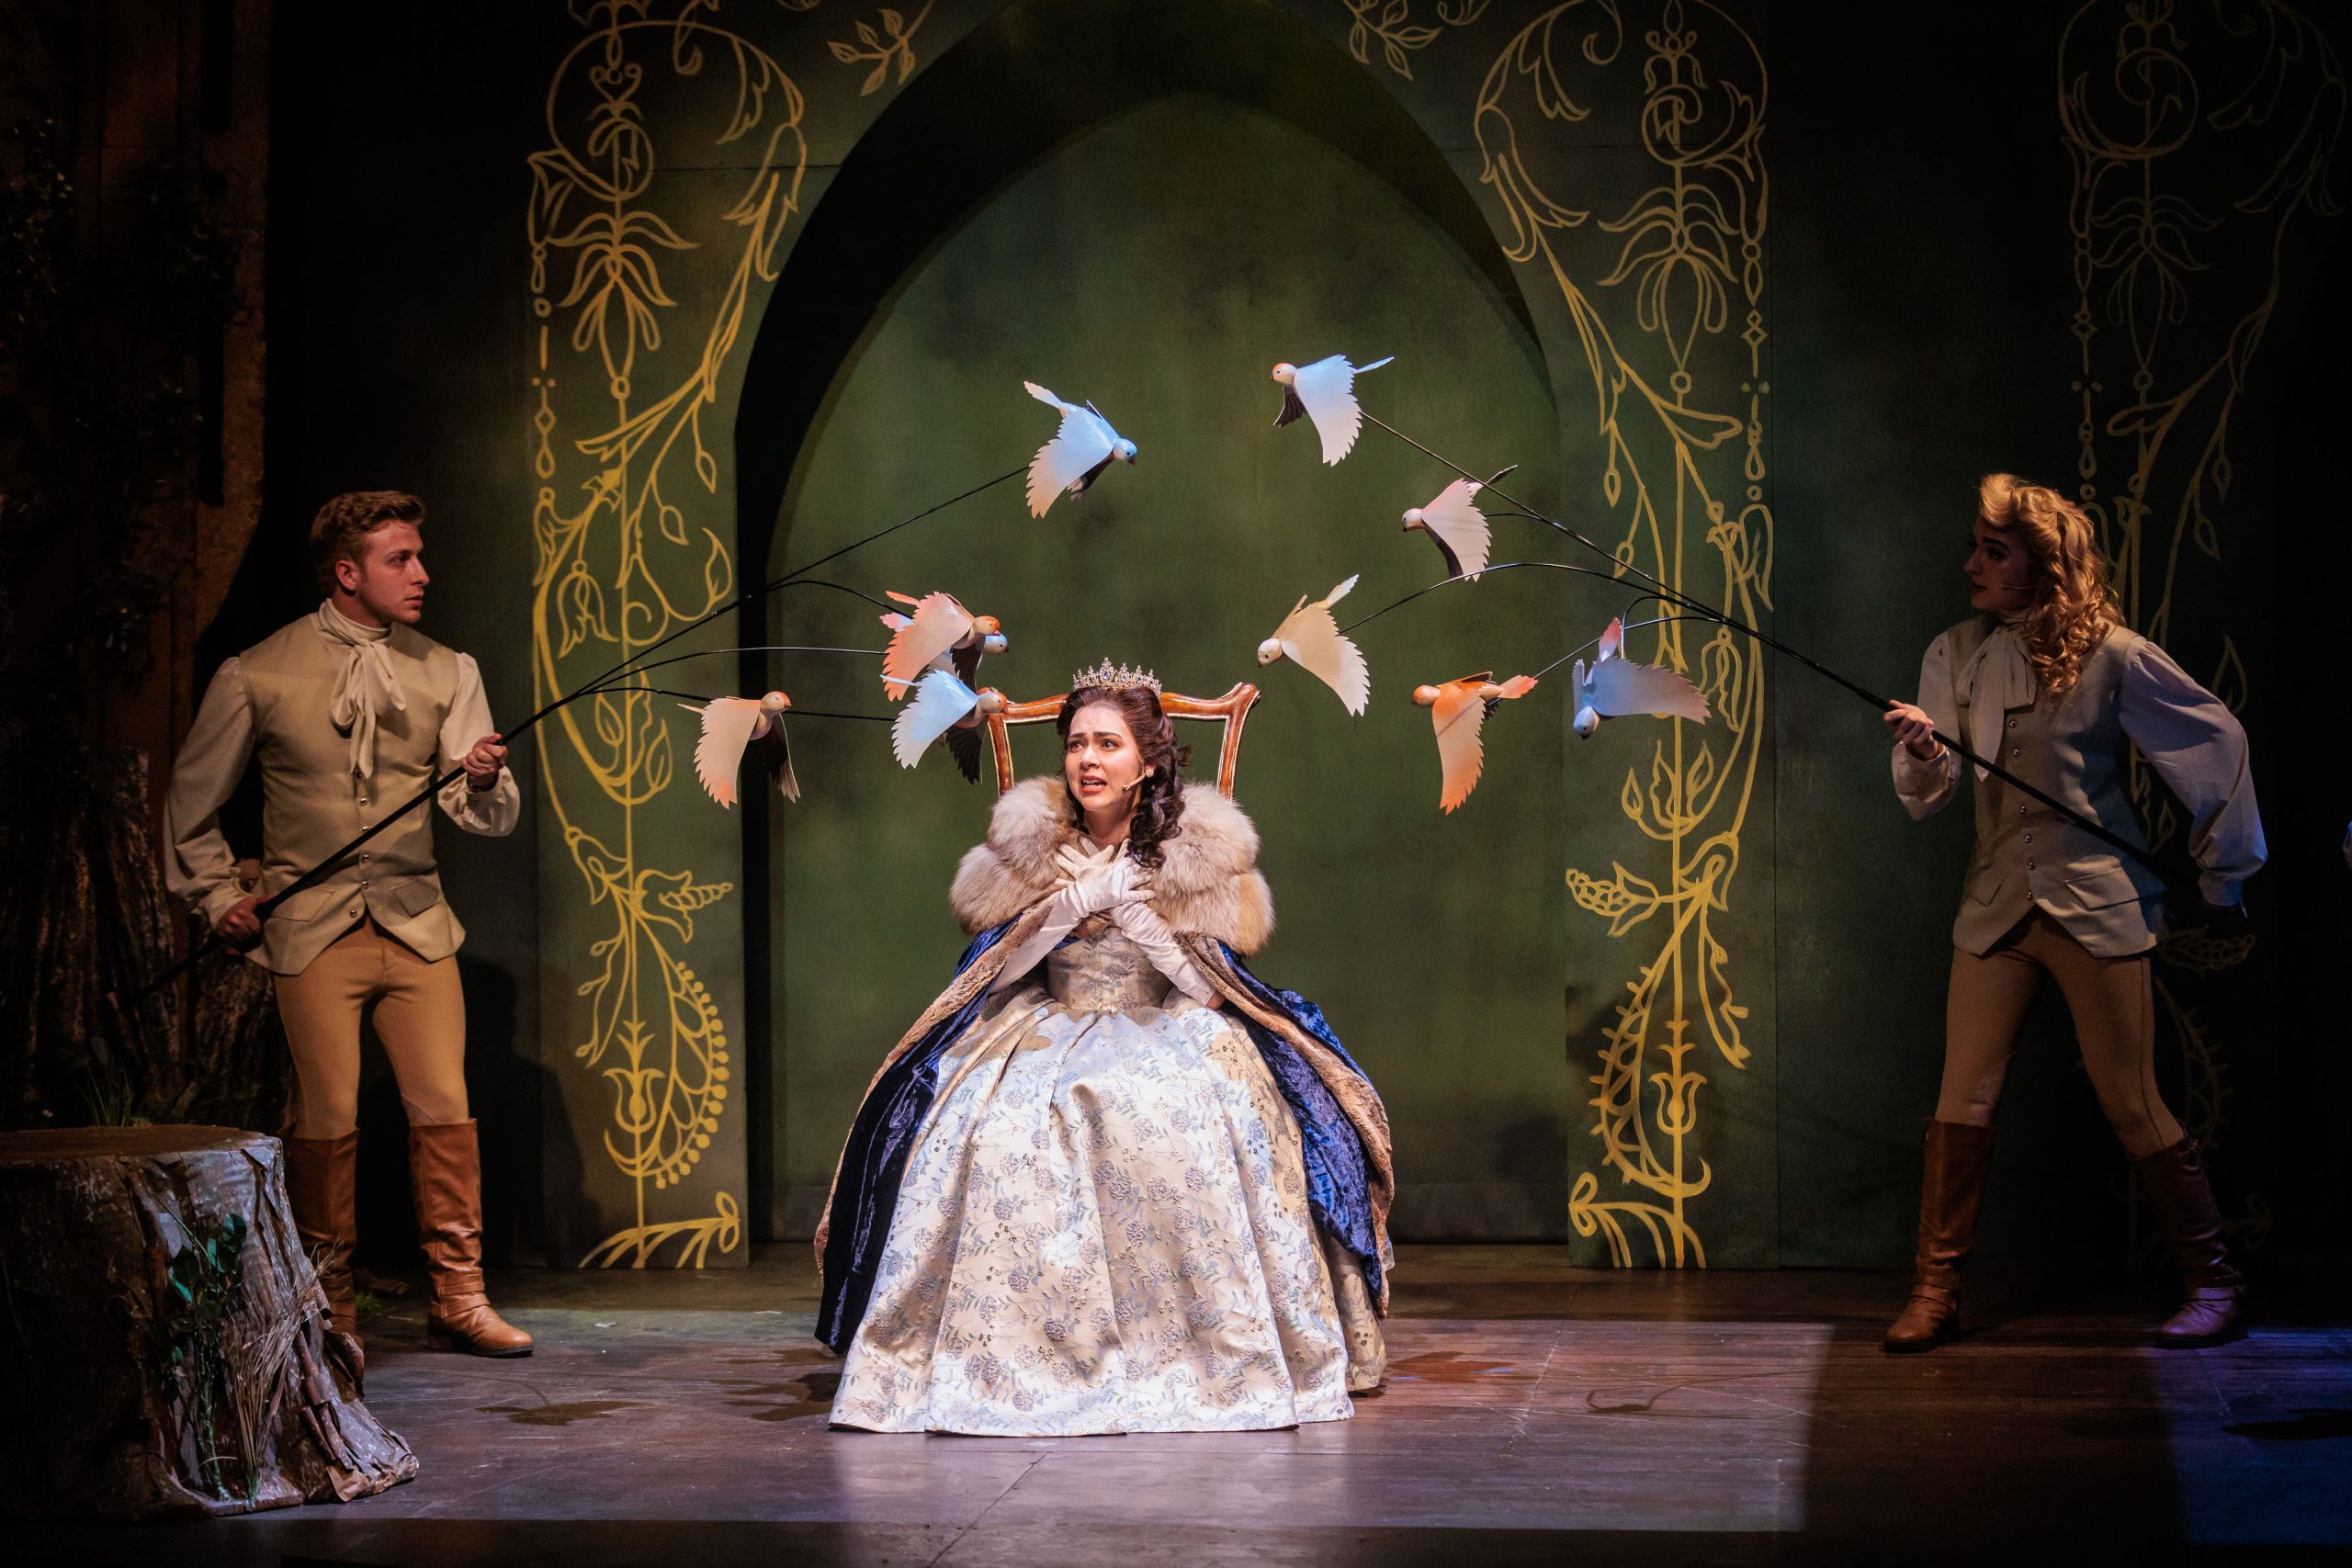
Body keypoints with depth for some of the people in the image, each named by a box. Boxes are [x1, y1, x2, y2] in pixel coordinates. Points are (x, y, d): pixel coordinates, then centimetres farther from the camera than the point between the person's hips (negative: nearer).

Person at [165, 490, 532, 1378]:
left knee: (445, 1109, -5)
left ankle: (457, 1301, 6)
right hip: (312, 930, -2)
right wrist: (217, 895, 6)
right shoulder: (257, 676, 0)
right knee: (327, 1119, -6)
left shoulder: (446, 673, 7)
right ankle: (329, 1312, 9)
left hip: (415, 923, 2)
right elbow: (192, 800, 13)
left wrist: (484, 780, -22)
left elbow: (490, 817, -1)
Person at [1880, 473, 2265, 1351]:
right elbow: (1925, 798, 1)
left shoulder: (2110, 654, -7)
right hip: (1996, 906, 4)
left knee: (2131, 1105, 0)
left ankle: (2213, 1282, 14)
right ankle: (1935, 1293, 7)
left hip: (2096, 906, -4)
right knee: (1962, 1099, -1)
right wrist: (1921, 754, -22)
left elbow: (2217, 739, 2)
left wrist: (2223, 869, 6)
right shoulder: (1954, 656, 5)